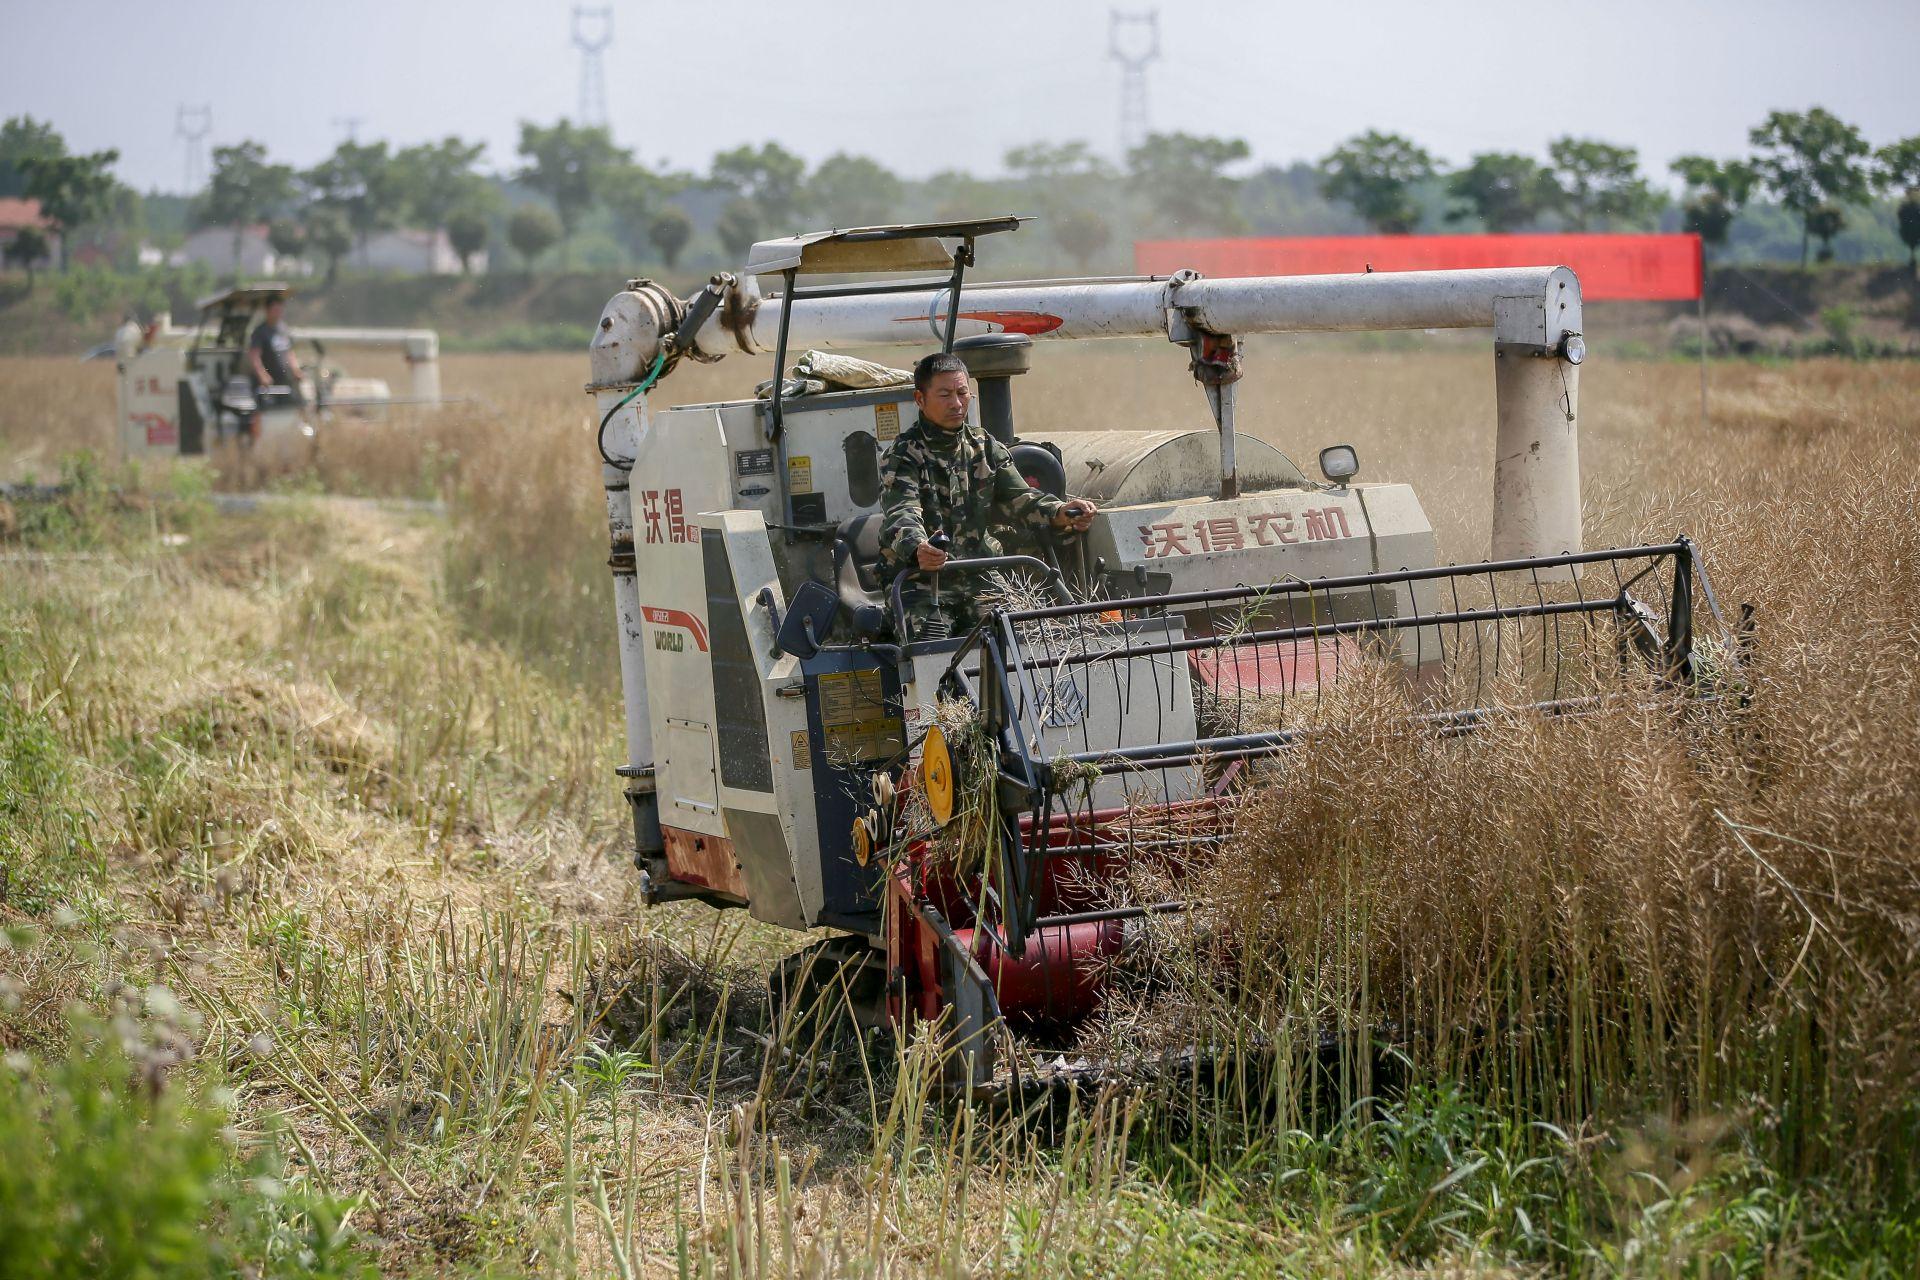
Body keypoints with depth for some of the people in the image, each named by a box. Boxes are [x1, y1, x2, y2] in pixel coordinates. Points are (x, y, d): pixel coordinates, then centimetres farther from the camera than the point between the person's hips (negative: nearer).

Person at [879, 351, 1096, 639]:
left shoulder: (986, 448, 15)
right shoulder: (903, 456, -2)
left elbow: (1018, 497, 4)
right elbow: (902, 513, -19)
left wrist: (1060, 513, -20)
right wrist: (918, 550, -43)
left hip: (981, 577, 4)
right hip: (924, 581, -4)